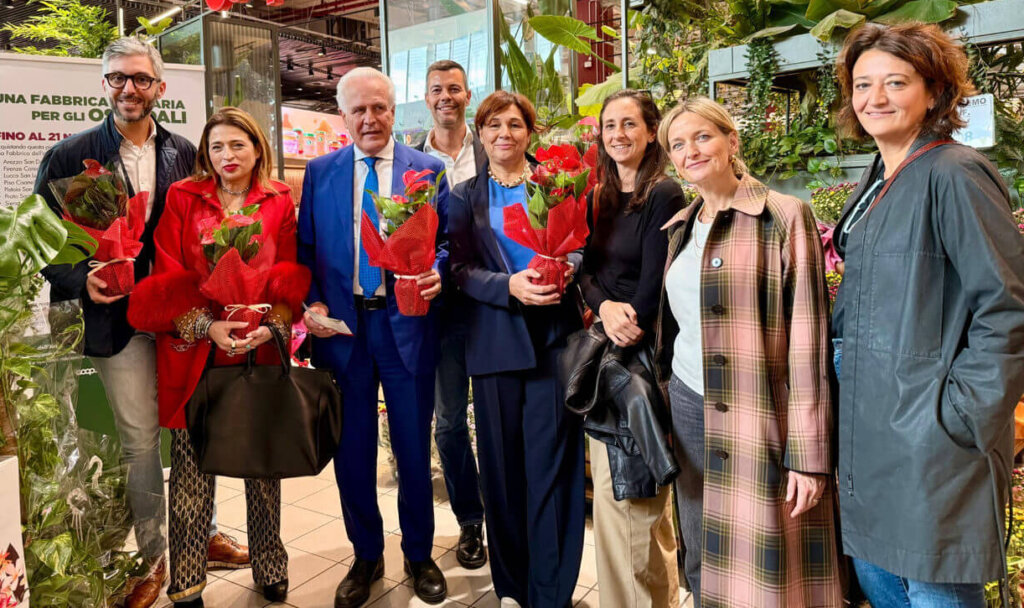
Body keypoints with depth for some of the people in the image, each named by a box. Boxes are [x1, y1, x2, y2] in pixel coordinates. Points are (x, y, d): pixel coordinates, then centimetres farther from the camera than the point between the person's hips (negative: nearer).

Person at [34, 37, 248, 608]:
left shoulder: (185, 153, 6)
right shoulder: (69, 156, 0)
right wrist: (81, 281, -16)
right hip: (120, 318, -2)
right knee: (141, 441, 7)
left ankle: (204, 533, 33)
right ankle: (153, 557, 26)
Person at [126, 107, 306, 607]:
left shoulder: (279, 202, 6)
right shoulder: (182, 198, 5)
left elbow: (292, 278, 3)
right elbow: (168, 278, 0)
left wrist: (270, 327, -14)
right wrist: (208, 328, -14)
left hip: (261, 352, 1)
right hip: (193, 355, 0)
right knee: (191, 474, 2)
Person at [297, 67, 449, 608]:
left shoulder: (428, 169, 3)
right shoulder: (320, 172, 8)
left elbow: (448, 239, 4)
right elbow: (305, 249, 9)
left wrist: (437, 272, -17)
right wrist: (312, 304, -6)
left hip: (407, 324, -1)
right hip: (341, 326, 2)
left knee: (414, 448, 9)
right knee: (352, 450, 11)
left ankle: (419, 556, 31)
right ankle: (366, 557, 33)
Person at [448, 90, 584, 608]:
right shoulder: (466, 196, 10)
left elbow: (585, 248, 6)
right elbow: (461, 269, 2)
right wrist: (509, 287, -16)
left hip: (553, 336, -1)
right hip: (495, 341, 2)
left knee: (550, 464, 0)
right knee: (502, 463, 8)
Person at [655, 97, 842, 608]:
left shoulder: (784, 217, -8)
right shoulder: (680, 228, 11)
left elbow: (807, 339, -12)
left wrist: (808, 455, -14)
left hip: (758, 423, -5)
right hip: (688, 410, 6)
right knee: (702, 565, 15)